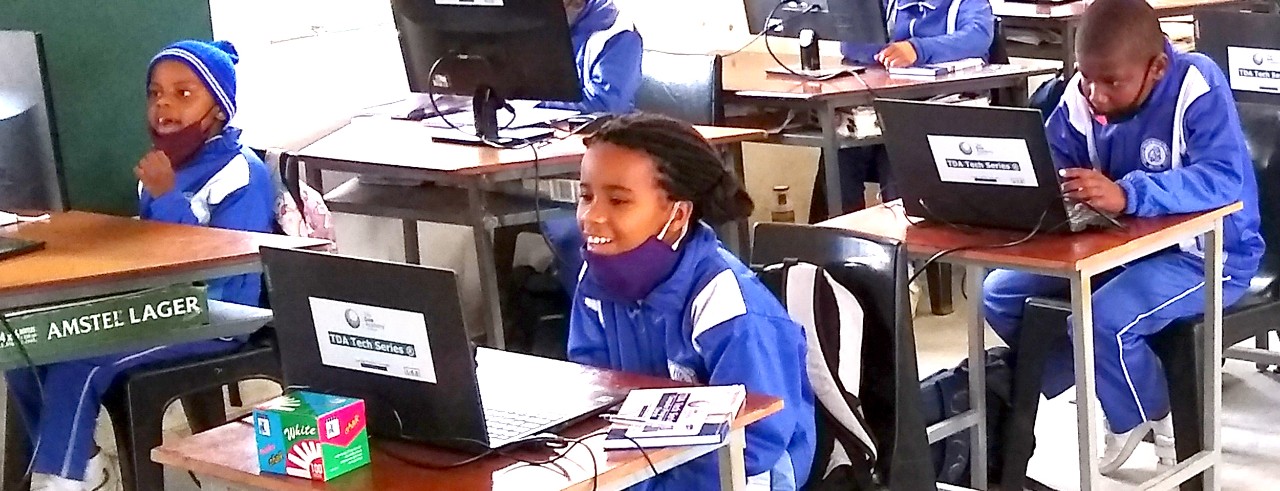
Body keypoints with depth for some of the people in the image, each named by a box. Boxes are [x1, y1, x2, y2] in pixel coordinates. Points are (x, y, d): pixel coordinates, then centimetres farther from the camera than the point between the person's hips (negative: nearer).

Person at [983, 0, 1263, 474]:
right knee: (1000, 294, -2)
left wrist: (1126, 194, -52)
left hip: (1206, 252, -7)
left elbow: (1226, 181, -38)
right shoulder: (1081, 95, -7)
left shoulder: (1198, 88, -25)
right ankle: (1118, 401, 12)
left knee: (1104, 321, -32)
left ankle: (1158, 422, 1)